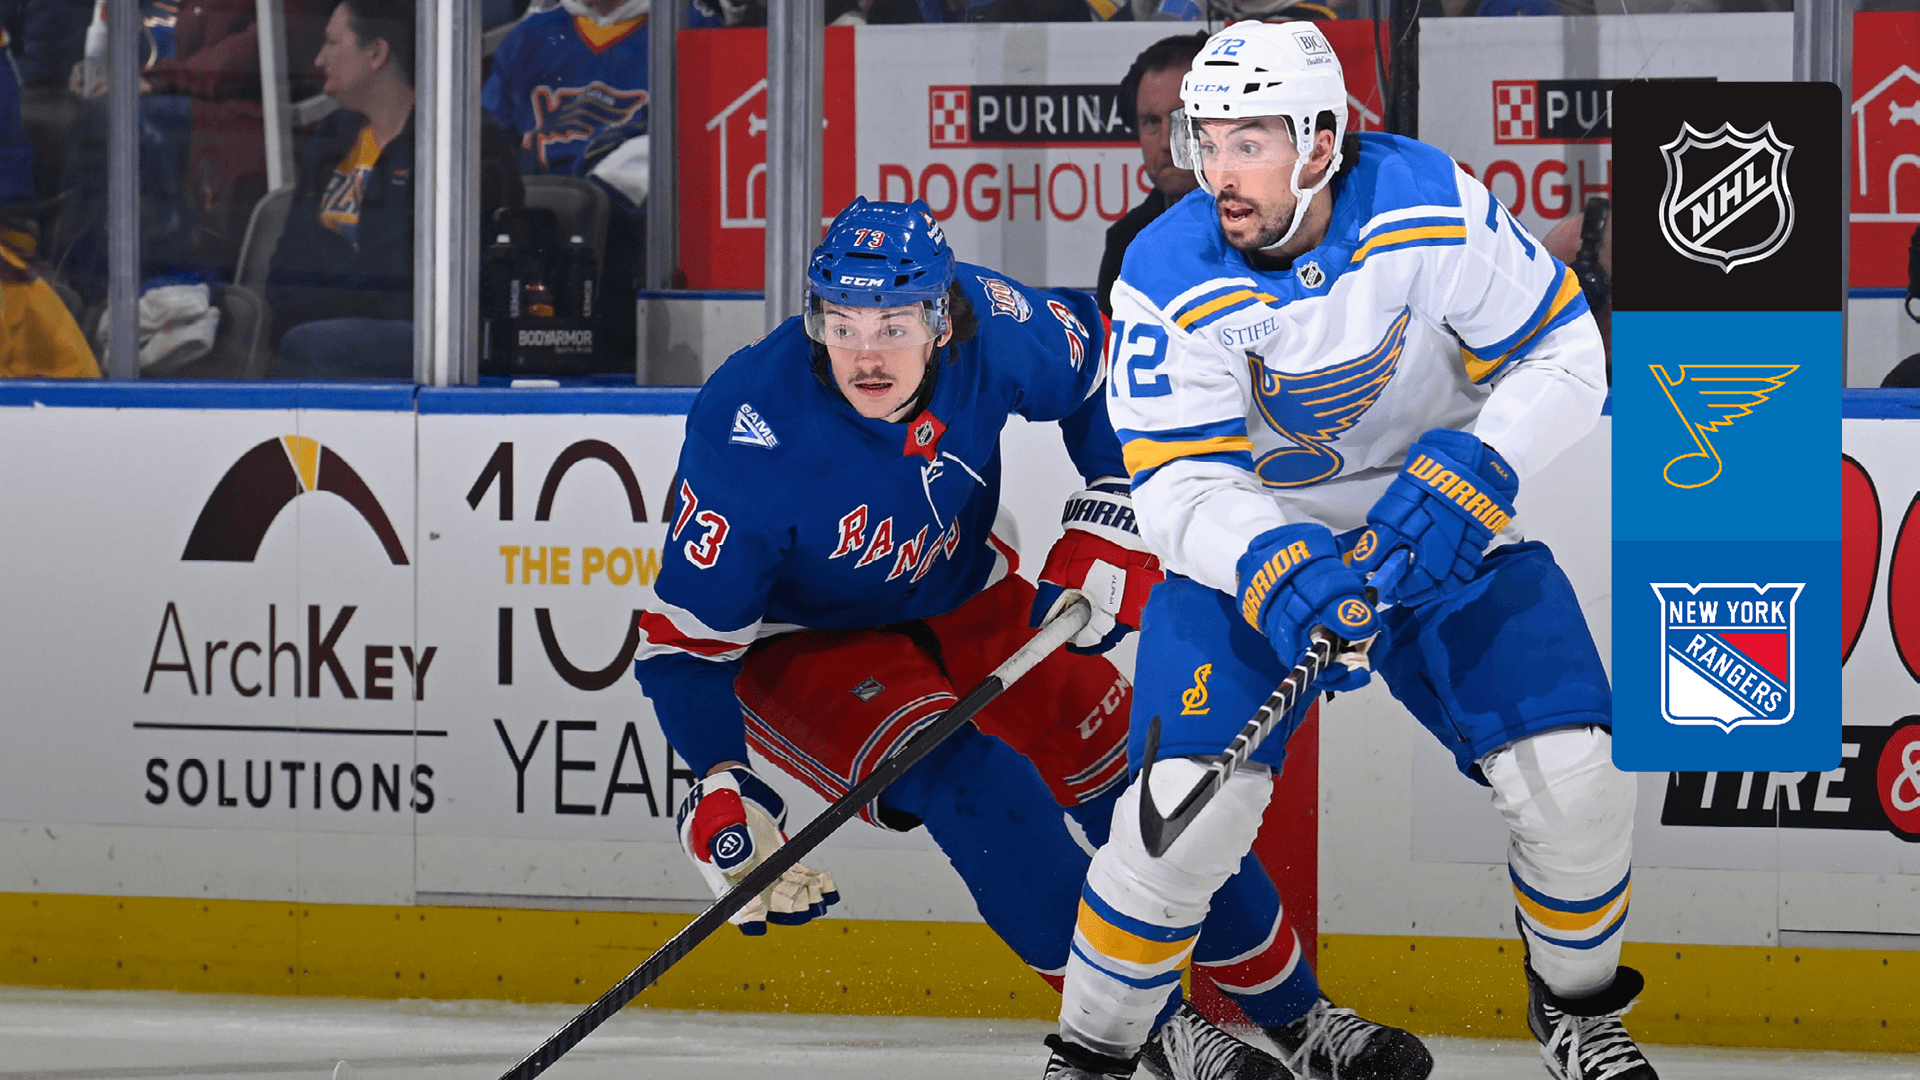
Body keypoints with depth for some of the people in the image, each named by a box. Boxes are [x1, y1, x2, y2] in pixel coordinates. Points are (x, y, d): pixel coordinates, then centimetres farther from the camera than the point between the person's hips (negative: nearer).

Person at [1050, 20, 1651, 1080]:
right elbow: (1178, 485, -21)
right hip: (1246, 548, -1)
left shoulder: (1433, 208, -21)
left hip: (1435, 524, 1)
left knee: (1572, 777, -9)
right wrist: (1274, 572, -40)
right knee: (1188, 802, -19)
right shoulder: (1168, 280, -21)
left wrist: (1467, 473, -25)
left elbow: (1564, 354, -10)